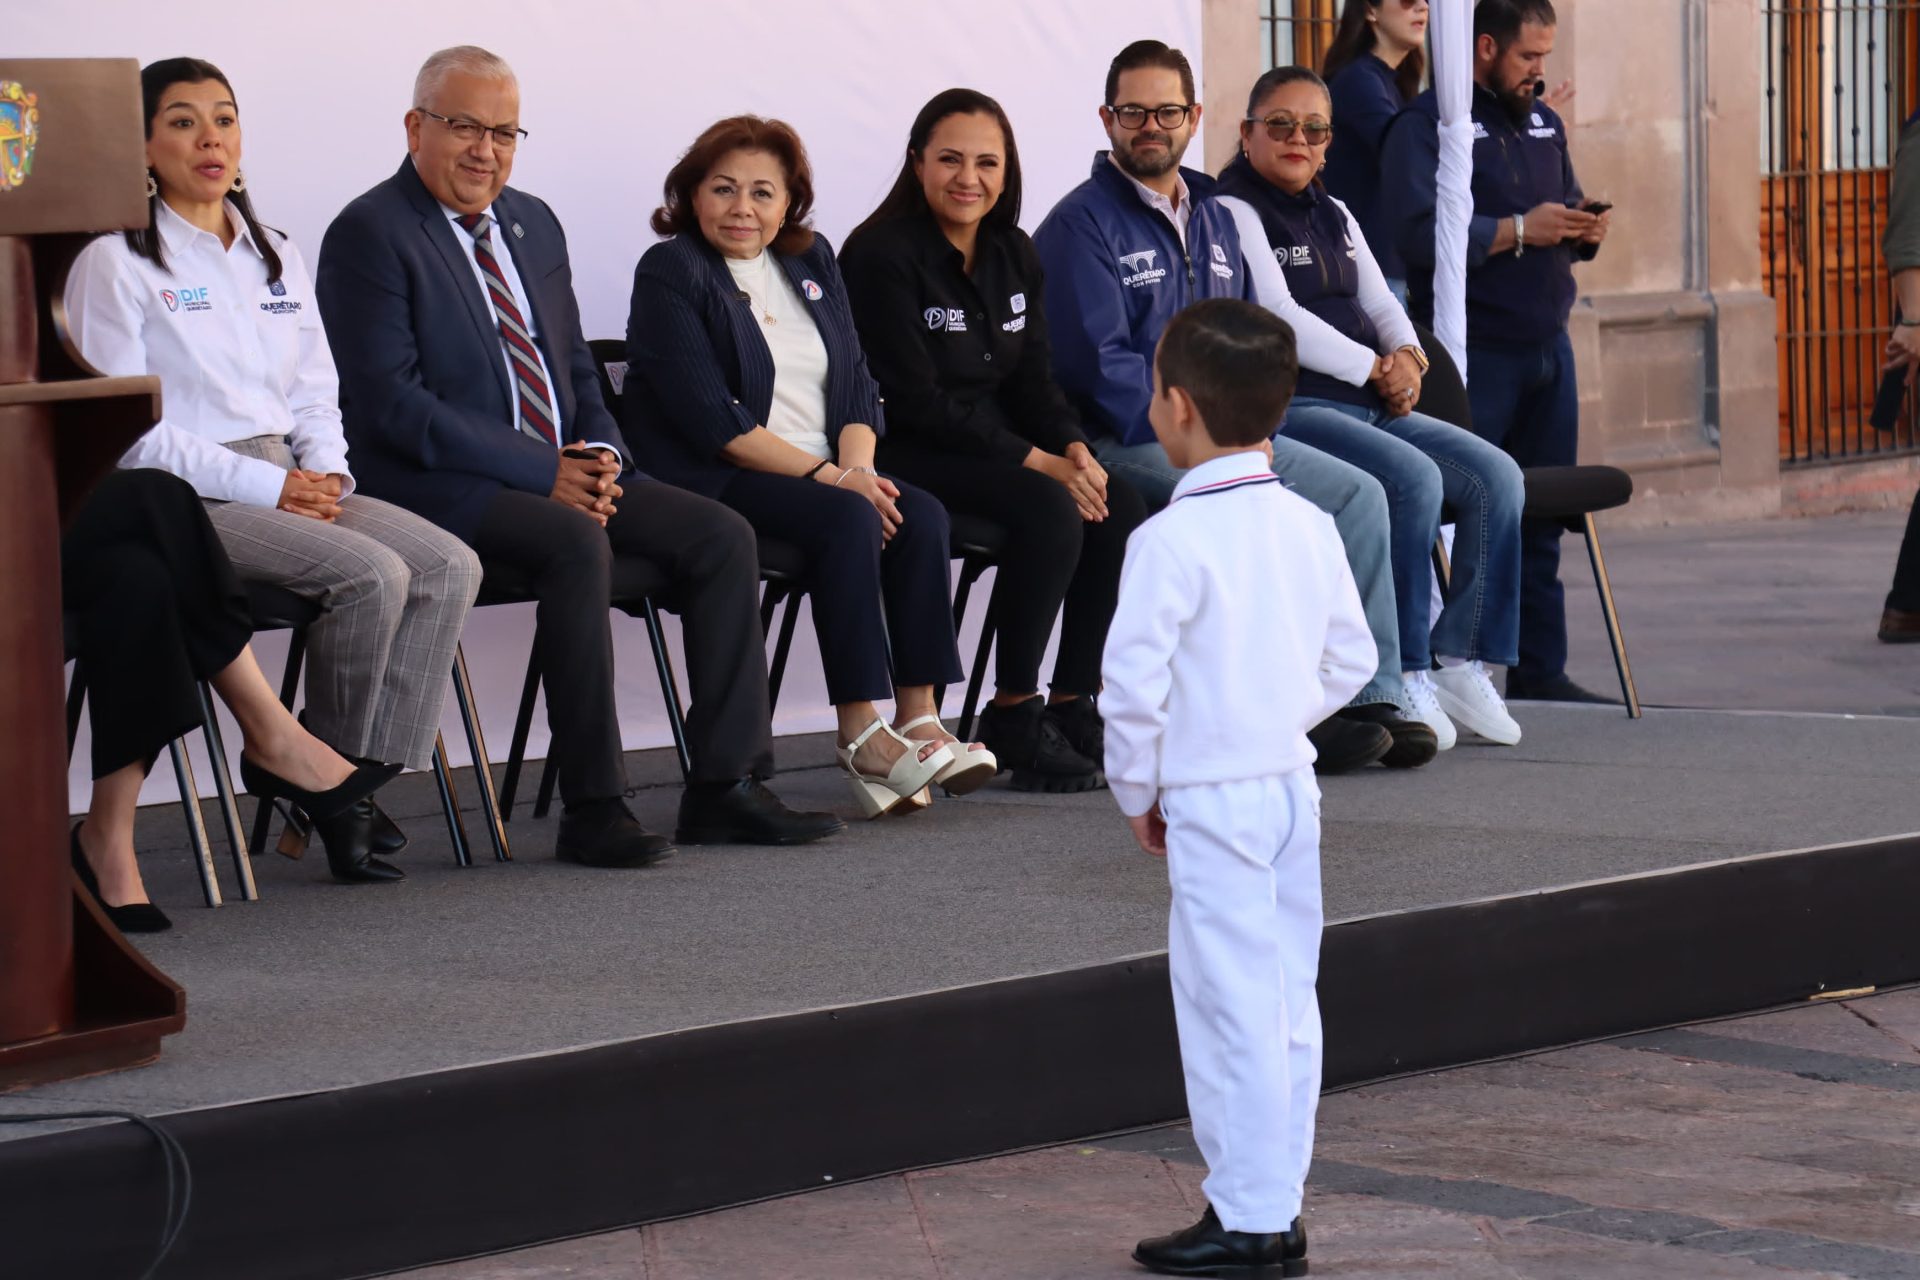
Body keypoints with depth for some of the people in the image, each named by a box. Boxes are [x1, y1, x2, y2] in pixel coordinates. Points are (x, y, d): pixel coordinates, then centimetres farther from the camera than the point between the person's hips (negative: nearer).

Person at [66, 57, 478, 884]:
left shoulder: (276, 258, 19)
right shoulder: (115, 264, -2)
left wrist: (325, 474, -3)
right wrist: (267, 485, -15)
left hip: (288, 485, 7)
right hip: (180, 502, -7)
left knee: (448, 566, -18)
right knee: (370, 574, -28)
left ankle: (363, 775, -16)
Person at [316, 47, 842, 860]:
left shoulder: (533, 223, 18)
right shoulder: (370, 234, -8)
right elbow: (389, 402, -16)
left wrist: (598, 452, -1)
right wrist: (541, 470, -18)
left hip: (561, 471, 8)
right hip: (438, 485, -8)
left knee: (720, 535, -10)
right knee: (576, 542, -35)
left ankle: (726, 786, -9)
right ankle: (592, 812, -30)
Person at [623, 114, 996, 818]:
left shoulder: (811, 262, 16)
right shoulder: (670, 273, -4)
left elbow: (856, 384, 12)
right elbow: (709, 418, -14)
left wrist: (857, 466, -10)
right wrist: (825, 476, -19)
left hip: (826, 468, 6)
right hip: (711, 479, -6)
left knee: (921, 516, -21)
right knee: (849, 521, -31)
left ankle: (919, 717, -24)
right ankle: (862, 735, -30)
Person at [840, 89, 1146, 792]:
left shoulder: (1014, 254, 13)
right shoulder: (882, 255, -10)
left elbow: (1034, 378, 13)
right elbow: (916, 400, -16)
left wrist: (1073, 447, -10)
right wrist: (1036, 462, -20)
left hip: (1002, 445, 7)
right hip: (906, 452, -7)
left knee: (1120, 509, -18)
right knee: (1050, 513, -30)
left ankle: (1075, 705, -10)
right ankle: (1013, 715, -18)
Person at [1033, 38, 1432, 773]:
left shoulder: (1212, 221, 19)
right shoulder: (1083, 224, -6)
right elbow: (1098, 365, -15)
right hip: (1121, 442, -8)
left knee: (1358, 493, -7)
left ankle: (1373, 698, -9)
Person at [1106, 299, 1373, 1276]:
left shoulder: (1172, 541, -16)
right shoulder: (1310, 529, 6)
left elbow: (1133, 680, -16)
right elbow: (1351, 660, 13)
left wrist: (1136, 789, -2)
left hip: (1211, 801, -7)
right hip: (1292, 786, 7)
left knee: (1231, 1007, -3)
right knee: (1288, 1001, 11)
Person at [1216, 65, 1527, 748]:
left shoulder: (1336, 217, 23)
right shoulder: (1234, 212, -3)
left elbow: (1380, 303, 20)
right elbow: (1278, 317, -13)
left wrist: (1406, 356, -3)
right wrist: (1374, 369, -11)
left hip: (1371, 405, 8)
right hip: (1287, 408, -8)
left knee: (1497, 476, -9)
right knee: (1415, 478, -30)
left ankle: (1459, 659, -6)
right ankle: (1402, 676, -24)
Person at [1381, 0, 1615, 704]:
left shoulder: (1545, 123, 17)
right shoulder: (1427, 123, -8)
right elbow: (1415, 230, -21)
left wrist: (1585, 231, 3)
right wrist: (1518, 230, -20)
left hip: (1547, 347, 8)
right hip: (1475, 350, -8)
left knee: (1541, 517, 11)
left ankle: (1540, 668, 17)